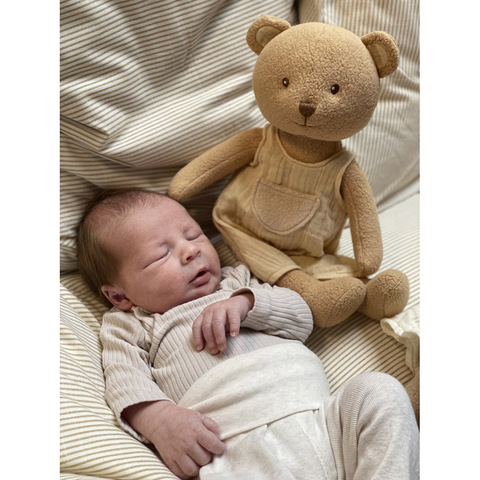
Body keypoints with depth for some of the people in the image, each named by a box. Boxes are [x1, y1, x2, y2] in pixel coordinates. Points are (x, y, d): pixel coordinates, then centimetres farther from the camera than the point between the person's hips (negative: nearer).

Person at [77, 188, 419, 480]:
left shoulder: (236, 282, 27)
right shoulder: (128, 326, 19)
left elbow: (302, 319, 18)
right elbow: (125, 381, 3)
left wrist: (244, 303, -1)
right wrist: (159, 417, -20)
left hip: (319, 415, 5)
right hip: (238, 445, -4)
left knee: (379, 389, -19)